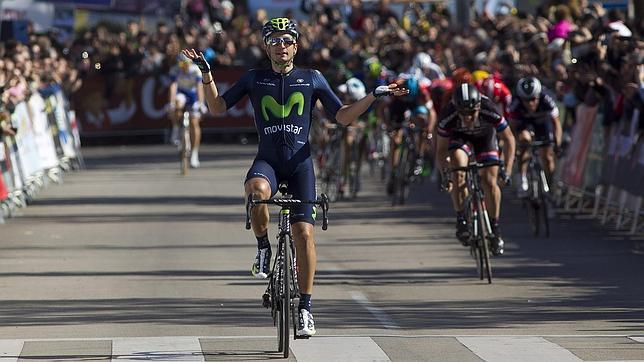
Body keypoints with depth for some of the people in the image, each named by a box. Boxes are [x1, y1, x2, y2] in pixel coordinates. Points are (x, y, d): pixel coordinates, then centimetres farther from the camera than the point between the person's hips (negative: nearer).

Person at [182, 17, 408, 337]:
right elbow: (217, 107, 9)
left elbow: (343, 116, 10)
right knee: (256, 190, -37)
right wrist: (206, 73, -3)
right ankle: (263, 248, -10)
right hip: (267, 160, 0)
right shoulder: (254, 79, 9)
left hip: (300, 162, 0)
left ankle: (305, 307, -2)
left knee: (304, 232, -11)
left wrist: (374, 95, -1)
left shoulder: (312, 79, 9)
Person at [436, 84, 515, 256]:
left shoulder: (489, 111, -38)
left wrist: (507, 170, -33)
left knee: (489, 182, -11)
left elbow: (509, 139, -25)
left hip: (485, 136, 0)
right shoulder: (447, 117, -36)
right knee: (458, 173, -26)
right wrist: (444, 174, -36)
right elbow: (441, 149, -22)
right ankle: (461, 220, -12)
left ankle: (495, 229, 5)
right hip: (459, 137, 0)